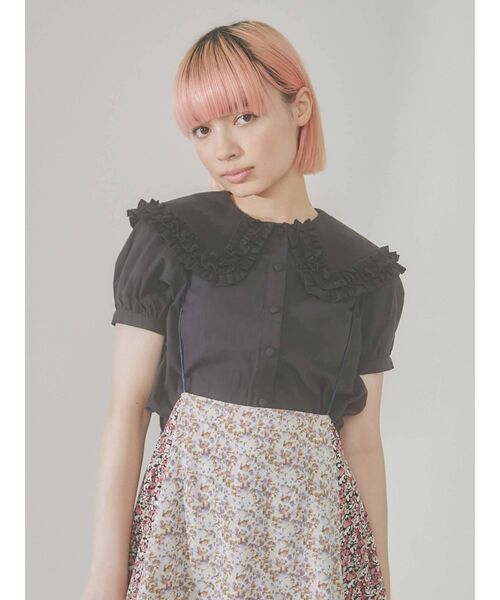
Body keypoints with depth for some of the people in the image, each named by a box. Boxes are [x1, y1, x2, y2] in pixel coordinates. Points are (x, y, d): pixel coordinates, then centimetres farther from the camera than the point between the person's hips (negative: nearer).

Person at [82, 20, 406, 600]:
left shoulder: (366, 273, 3)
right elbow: (127, 410, -5)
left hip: (312, 523, 2)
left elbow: (361, 441, 6)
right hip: (188, 506, -1)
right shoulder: (167, 240, -3)